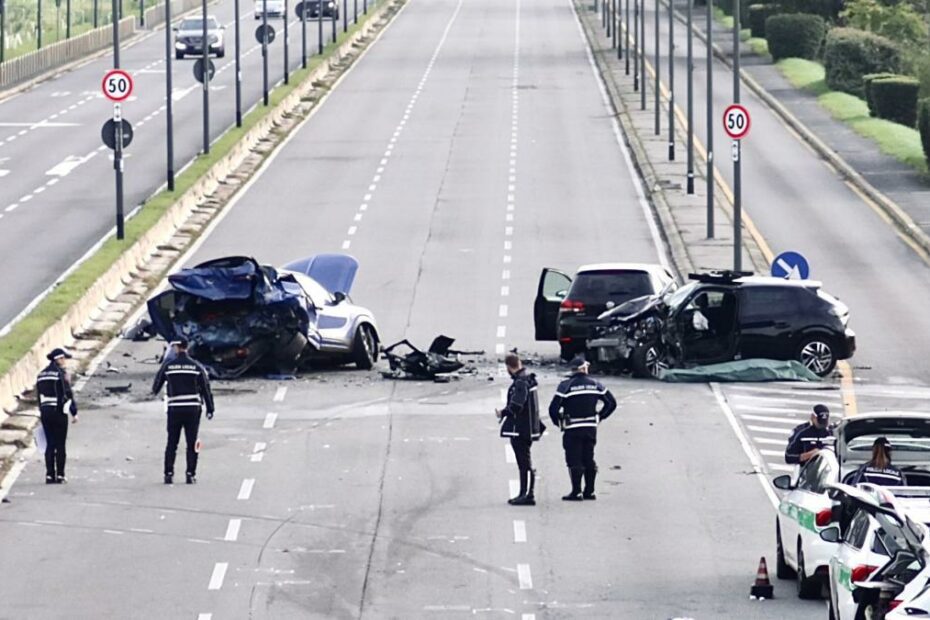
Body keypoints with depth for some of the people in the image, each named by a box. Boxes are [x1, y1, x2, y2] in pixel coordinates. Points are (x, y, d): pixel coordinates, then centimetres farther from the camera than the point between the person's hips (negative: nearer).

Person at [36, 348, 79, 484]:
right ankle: (60, 475, 0)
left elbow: (39, 396, 14)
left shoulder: (41, 374, 11)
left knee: (50, 444, 9)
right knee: (60, 445, 0)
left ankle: (49, 475, 6)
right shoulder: (60, 373, -10)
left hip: (45, 412, 6)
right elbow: (68, 394, -13)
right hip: (59, 411, -6)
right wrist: (74, 412, -8)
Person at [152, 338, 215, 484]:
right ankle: (191, 474, 1)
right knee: (192, 443, 4)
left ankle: (168, 474, 3)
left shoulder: (167, 365, -1)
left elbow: (156, 387, 8)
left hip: (174, 409, 0)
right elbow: (206, 389, 1)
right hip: (193, 409, 0)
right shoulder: (196, 367, 0)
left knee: (172, 442, 6)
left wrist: (155, 390, 32)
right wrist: (210, 409, 8)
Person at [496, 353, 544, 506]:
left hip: (520, 430, -10)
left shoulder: (521, 383, -17)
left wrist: (502, 413, -9)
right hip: (527, 429, 10)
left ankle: (528, 495, -7)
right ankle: (524, 494, 22)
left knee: (525, 463, -8)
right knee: (524, 463, 16)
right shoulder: (528, 380, 13)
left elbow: (516, 406, -25)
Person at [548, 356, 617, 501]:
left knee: (574, 461, 0)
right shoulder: (595, 385, 2)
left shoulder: (566, 386, -10)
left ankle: (576, 493, -2)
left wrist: (559, 422, 2)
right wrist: (599, 417, 15)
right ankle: (589, 491, 15)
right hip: (591, 428, 4)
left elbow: (553, 409, -15)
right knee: (589, 460, 13)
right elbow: (611, 403, 6)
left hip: (572, 430, -4)